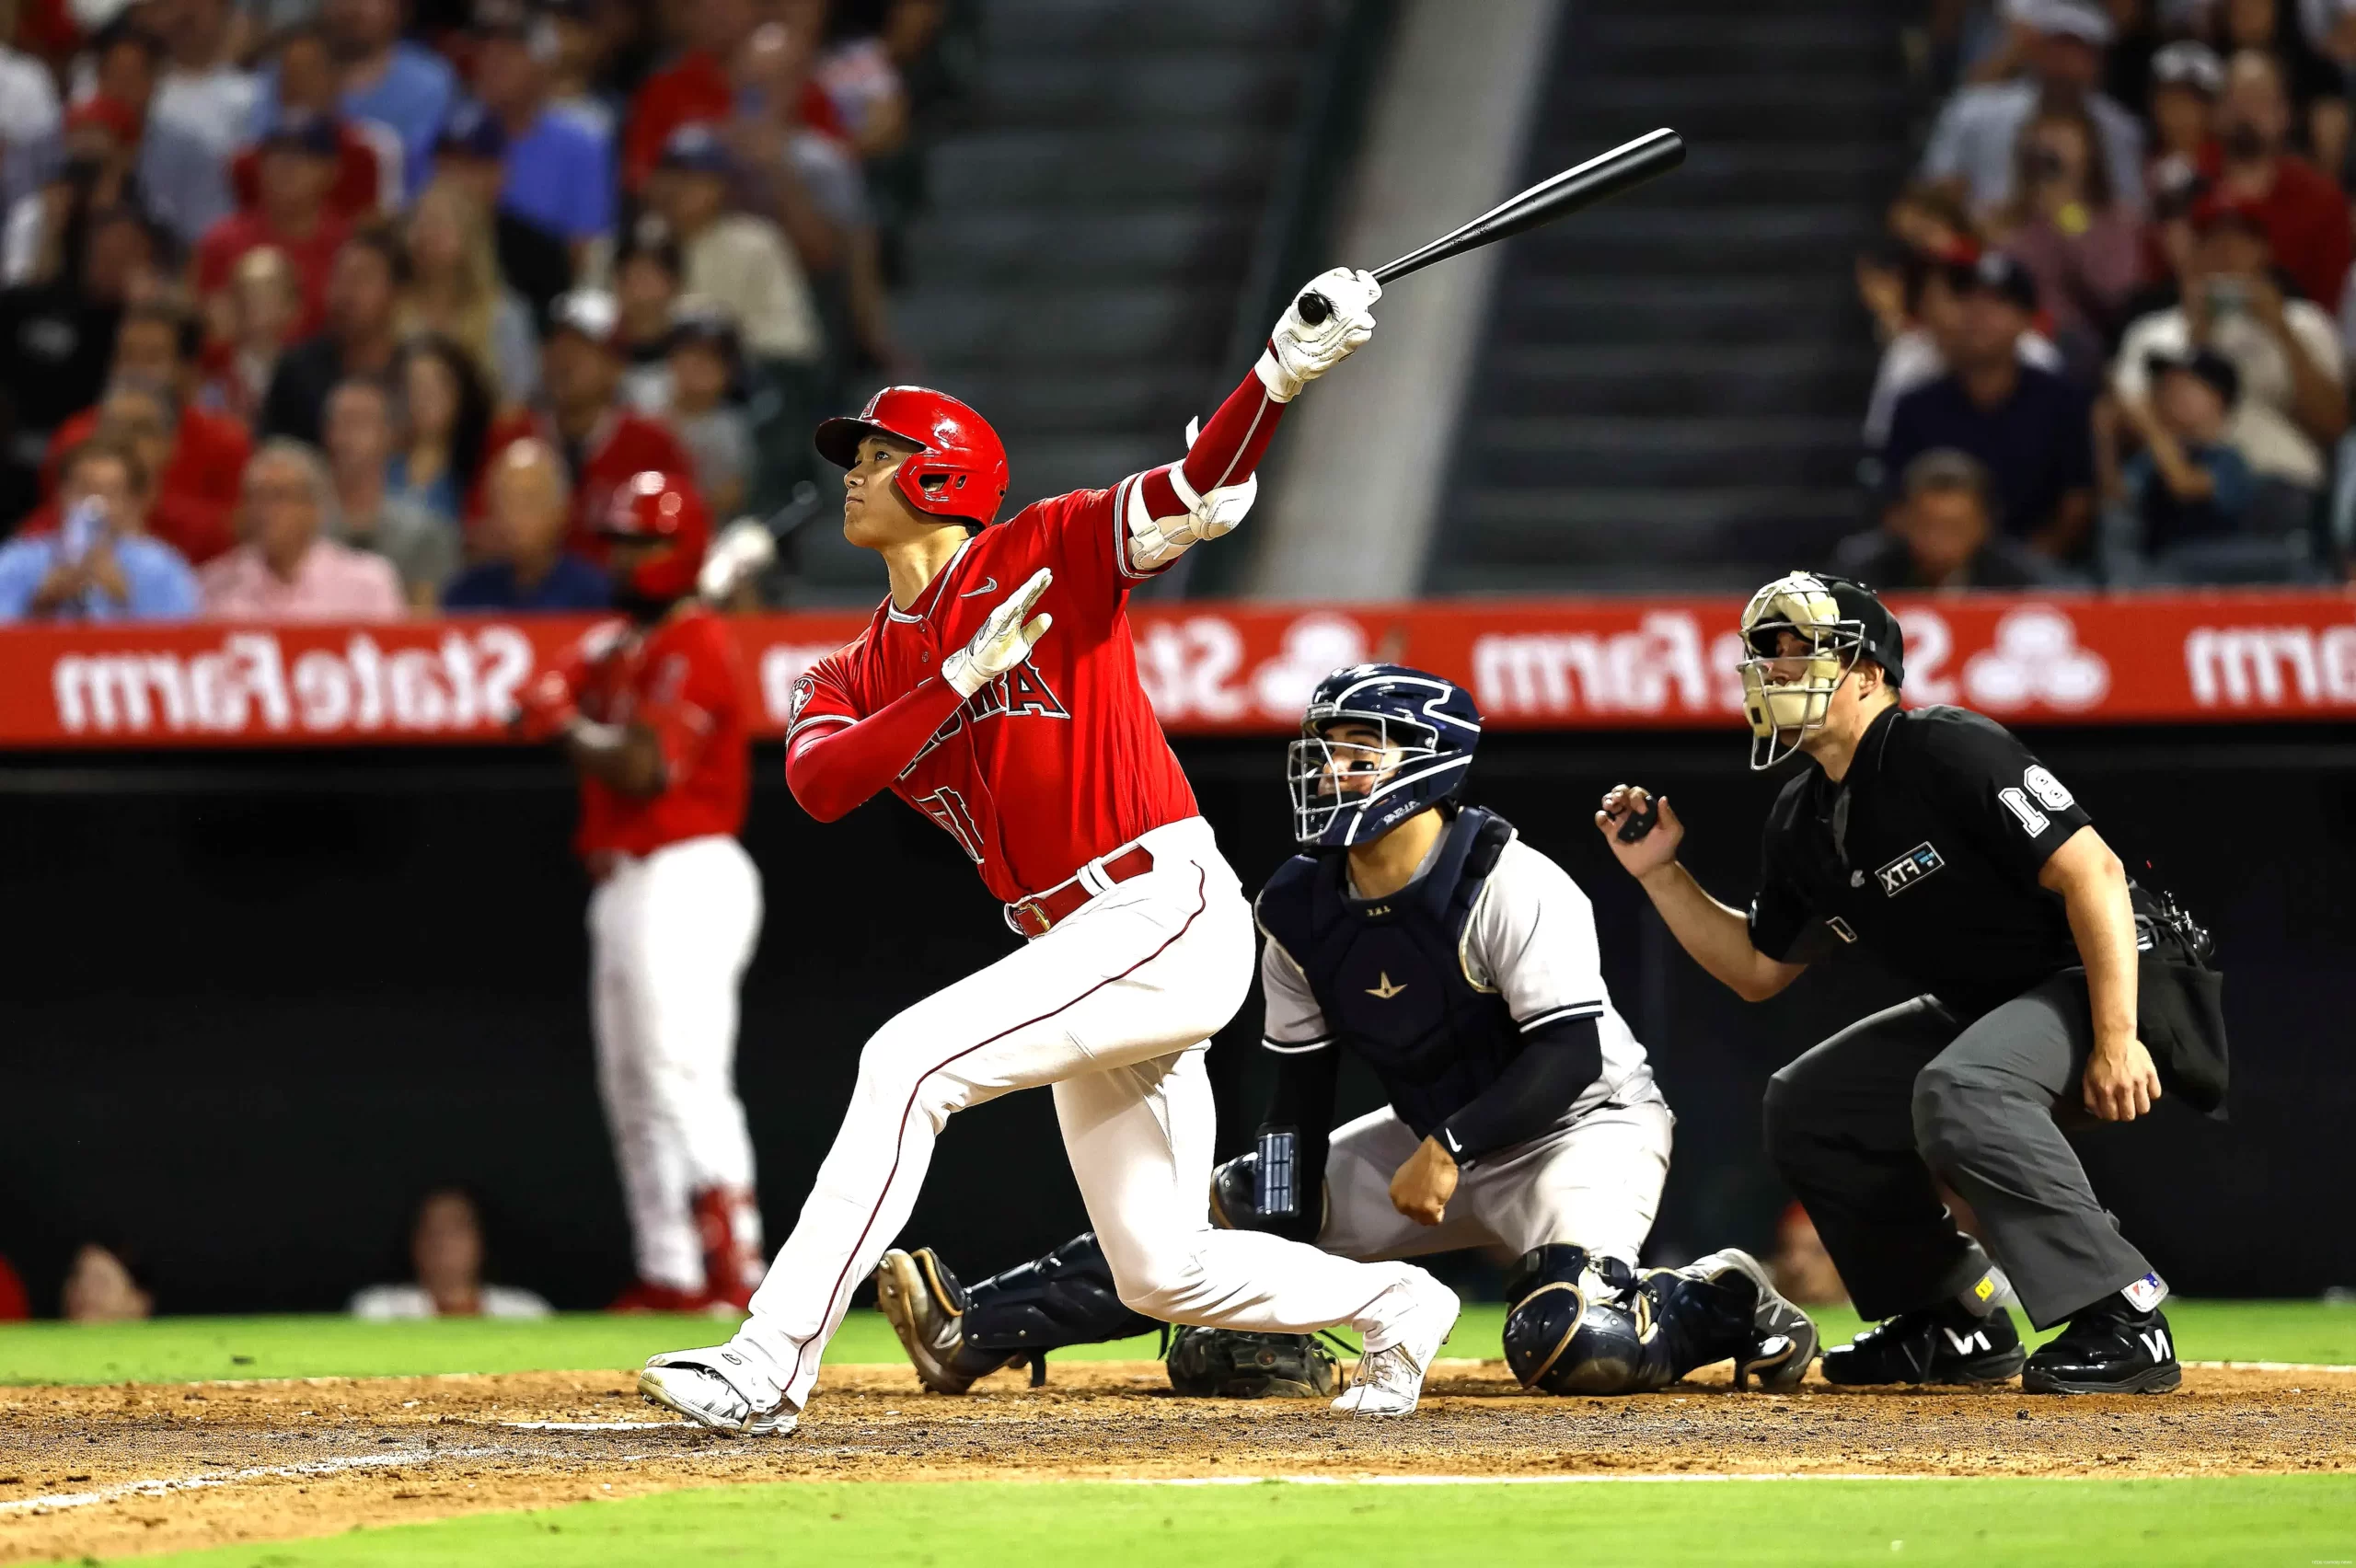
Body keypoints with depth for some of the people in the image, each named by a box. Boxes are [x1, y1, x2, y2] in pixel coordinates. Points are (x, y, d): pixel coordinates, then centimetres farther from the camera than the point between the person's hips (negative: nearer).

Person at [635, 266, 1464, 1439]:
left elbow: (1204, 490, -14)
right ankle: (1398, 1304, 33)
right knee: (1162, 1273, 9)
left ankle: (770, 1365, -23)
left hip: (1169, 911, -8)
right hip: (1080, 949, 8)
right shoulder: (851, 678, 15)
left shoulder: (1046, 553, 0)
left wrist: (1287, 370, -31)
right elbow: (816, 783, -7)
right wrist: (963, 678, -17)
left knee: (910, 1060, -22)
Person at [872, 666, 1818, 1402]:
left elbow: (1570, 1056, -26)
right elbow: (1300, 1090, 1)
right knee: (1229, 1213, -2)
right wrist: (1281, 1254, -6)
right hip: (1433, 1139, 7)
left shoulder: (1511, 889, -23)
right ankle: (974, 1330, -3)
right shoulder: (1301, 912, -4)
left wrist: (1452, 1146, -32)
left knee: (1566, 1343, -32)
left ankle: (1724, 1307, -2)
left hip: (1587, 1127, -7)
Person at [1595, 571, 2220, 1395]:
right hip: (1979, 1010, 10)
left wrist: (2116, 1041, -30)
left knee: (1956, 1091, -35)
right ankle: (1956, 1325, 17)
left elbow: (2092, 872, -25)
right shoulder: (1802, 823, 7)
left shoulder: (1949, 752, -20)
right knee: (1805, 1105, 11)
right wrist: (1661, 873, 8)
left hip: (2108, 985, -10)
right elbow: (1757, 970, 20)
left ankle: (2125, 1321, -28)